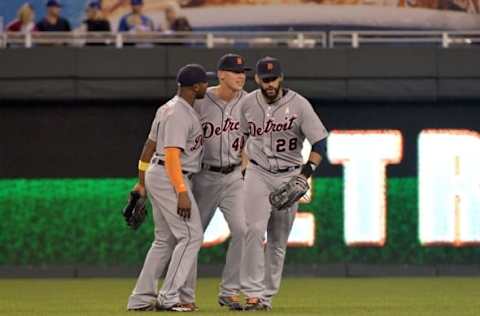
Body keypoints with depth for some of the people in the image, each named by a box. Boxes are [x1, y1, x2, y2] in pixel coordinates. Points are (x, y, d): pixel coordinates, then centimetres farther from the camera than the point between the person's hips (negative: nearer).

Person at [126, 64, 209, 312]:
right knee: (191, 236, -9)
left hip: (156, 177, 10)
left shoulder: (167, 109, 14)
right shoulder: (179, 114, -17)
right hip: (169, 178, -10)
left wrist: (142, 183, 23)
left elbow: (149, 145, 19)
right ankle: (168, 297, -12)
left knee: (165, 240, 13)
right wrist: (181, 193, -27)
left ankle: (141, 299, 13)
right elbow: (172, 155, -23)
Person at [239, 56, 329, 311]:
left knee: (278, 240, 4)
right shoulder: (248, 103, -1)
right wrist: (241, 166, 12)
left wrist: (306, 173, -24)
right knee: (254, 230, -18)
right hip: (258, 174, 0)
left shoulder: (298, 104, -11)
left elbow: (319, 142, -11)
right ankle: (253, 293, -20)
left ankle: (267, 296, 13)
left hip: (289, 177, 0)